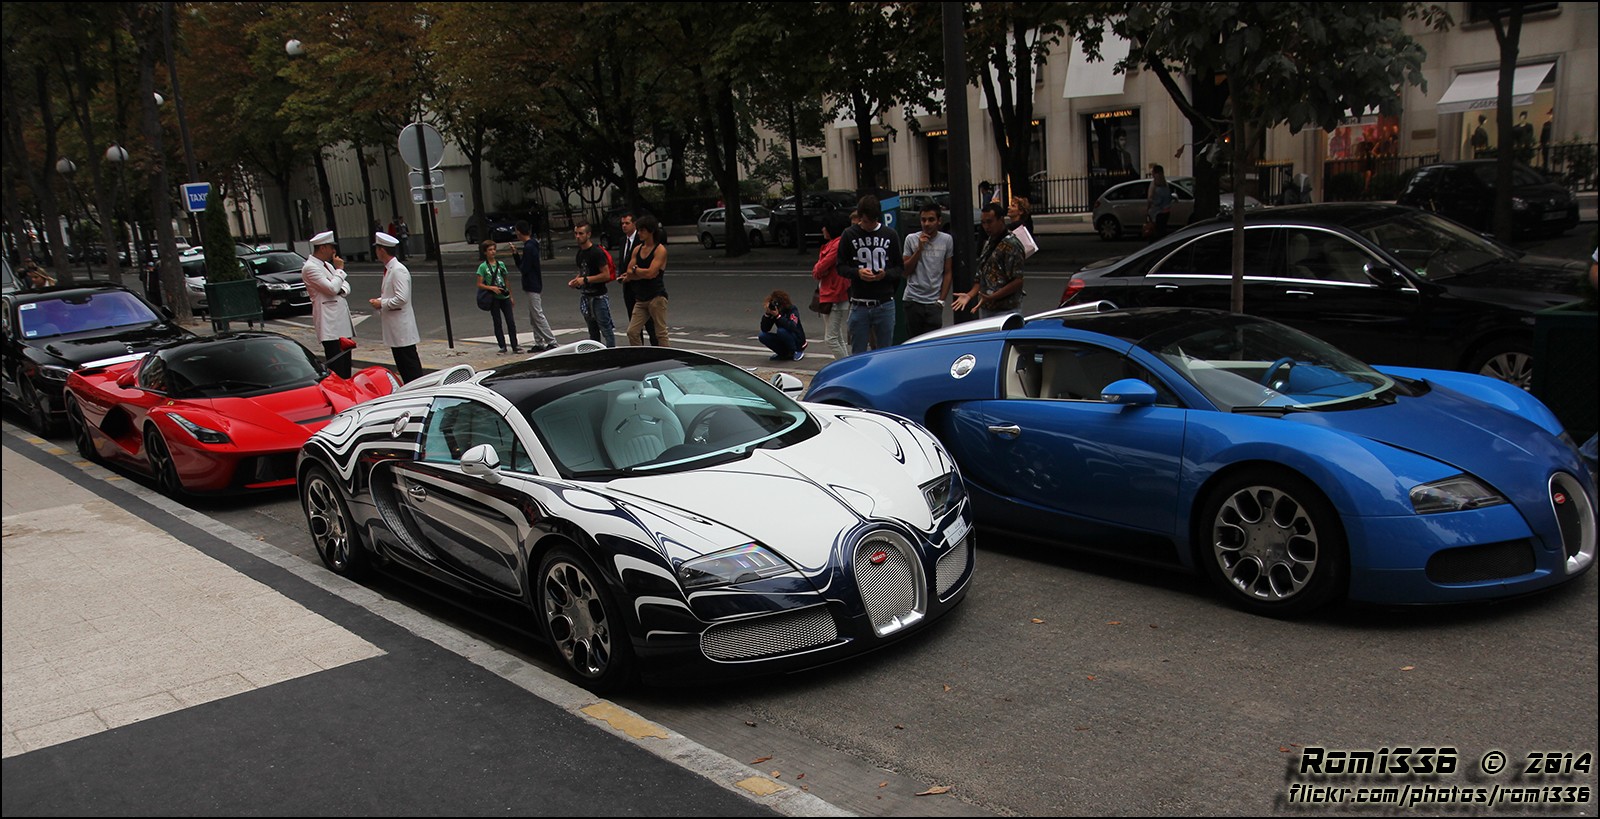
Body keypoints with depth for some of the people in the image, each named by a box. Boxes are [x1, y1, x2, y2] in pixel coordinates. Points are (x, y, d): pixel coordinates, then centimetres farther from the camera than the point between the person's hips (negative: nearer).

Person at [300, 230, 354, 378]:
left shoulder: (327, 265, 19)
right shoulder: (310, 267, -10)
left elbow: (345, 285, 21)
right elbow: (332, 288, -19)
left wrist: (343, 290, -3)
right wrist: (339, 270, -5)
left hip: (342, 321, 9)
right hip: (329, 323, -9)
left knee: (346, 365, 11)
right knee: (336, 367, -10)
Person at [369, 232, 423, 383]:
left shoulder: (398, 271, -17)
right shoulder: (388, 270, 14)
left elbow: (401, 299, -25)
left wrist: (382, 304, -13)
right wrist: (379, 301, 7)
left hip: (402, 328, -10)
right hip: (393, 327, 10)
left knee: (410, 365, -7)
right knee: (401, 365, 14)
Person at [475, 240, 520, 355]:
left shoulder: (501, 264, 8)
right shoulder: (483, 267, -3)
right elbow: (479, 284, -5)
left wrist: (511, 297, 15)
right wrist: (491, 288, -20)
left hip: (505, 297, 3)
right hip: (494, 299, -3)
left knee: (511, 322, 1)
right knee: (497, 323, 3)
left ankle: (515, 346, 7)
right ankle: (502, 347, 9)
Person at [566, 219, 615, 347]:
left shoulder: (597, 252, -15)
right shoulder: (580, 252, 11)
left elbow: (606, 275, -19)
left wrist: (585, 280, -20)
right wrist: (576, 280, 4)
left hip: (599, 296, -9)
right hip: (586, 296, 9)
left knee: (606, 330, -7)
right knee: (593, 331, 15)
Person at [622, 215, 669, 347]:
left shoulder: (660, 250, -8)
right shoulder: (637, 249, 12)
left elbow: (650, 273, -18)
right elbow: (628, 275, 7)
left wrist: (635, 269, -3)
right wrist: (642, 273, -9)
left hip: (657, 297, -7)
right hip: (640, 299, 7)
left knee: (661, 334, -3)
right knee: (632, 332, 1)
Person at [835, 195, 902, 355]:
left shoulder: (890, 235, 4)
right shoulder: (850, 234, 2)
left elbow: (900, 267, 8)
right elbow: (841, 267, 5)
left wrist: (886, 274, -13)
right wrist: (857, 272, -15)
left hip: (885, 304, 1)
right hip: (859, 304, -1)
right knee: (858, 353, 3)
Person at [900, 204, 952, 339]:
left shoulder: (947, 240, 5)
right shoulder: (911, 239, 3)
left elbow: (947, 273, 7)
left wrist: (941, 300, 0)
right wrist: (919, 248, -8)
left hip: (934, 302, 0)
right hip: (913, 299, 0)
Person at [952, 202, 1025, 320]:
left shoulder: (1011, 245, -13)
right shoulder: (988, 243, 15)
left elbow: (1017, 282, -18)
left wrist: (991, 297, -24)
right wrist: (970, 295, 5)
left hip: (1005, 311, -8)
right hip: (985, 309, 8)